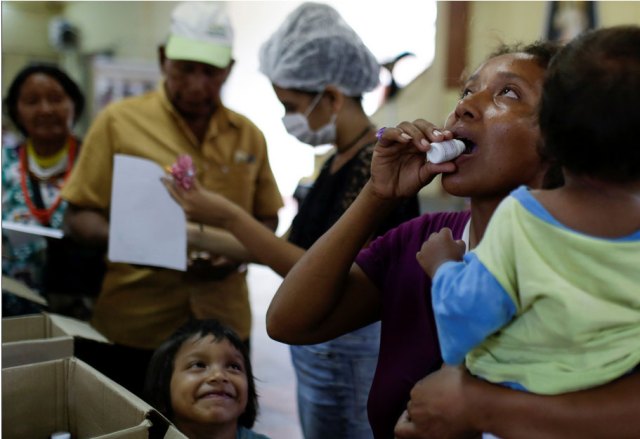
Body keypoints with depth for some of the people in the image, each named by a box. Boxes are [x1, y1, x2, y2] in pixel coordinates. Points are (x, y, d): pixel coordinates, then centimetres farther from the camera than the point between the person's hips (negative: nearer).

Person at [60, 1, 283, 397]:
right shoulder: (118, 121, -3)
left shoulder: (248, 135, 6)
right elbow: (79, 216, -1)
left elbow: (266, 220, 13)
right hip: (131, 328, -2)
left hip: (225, 324, 3)